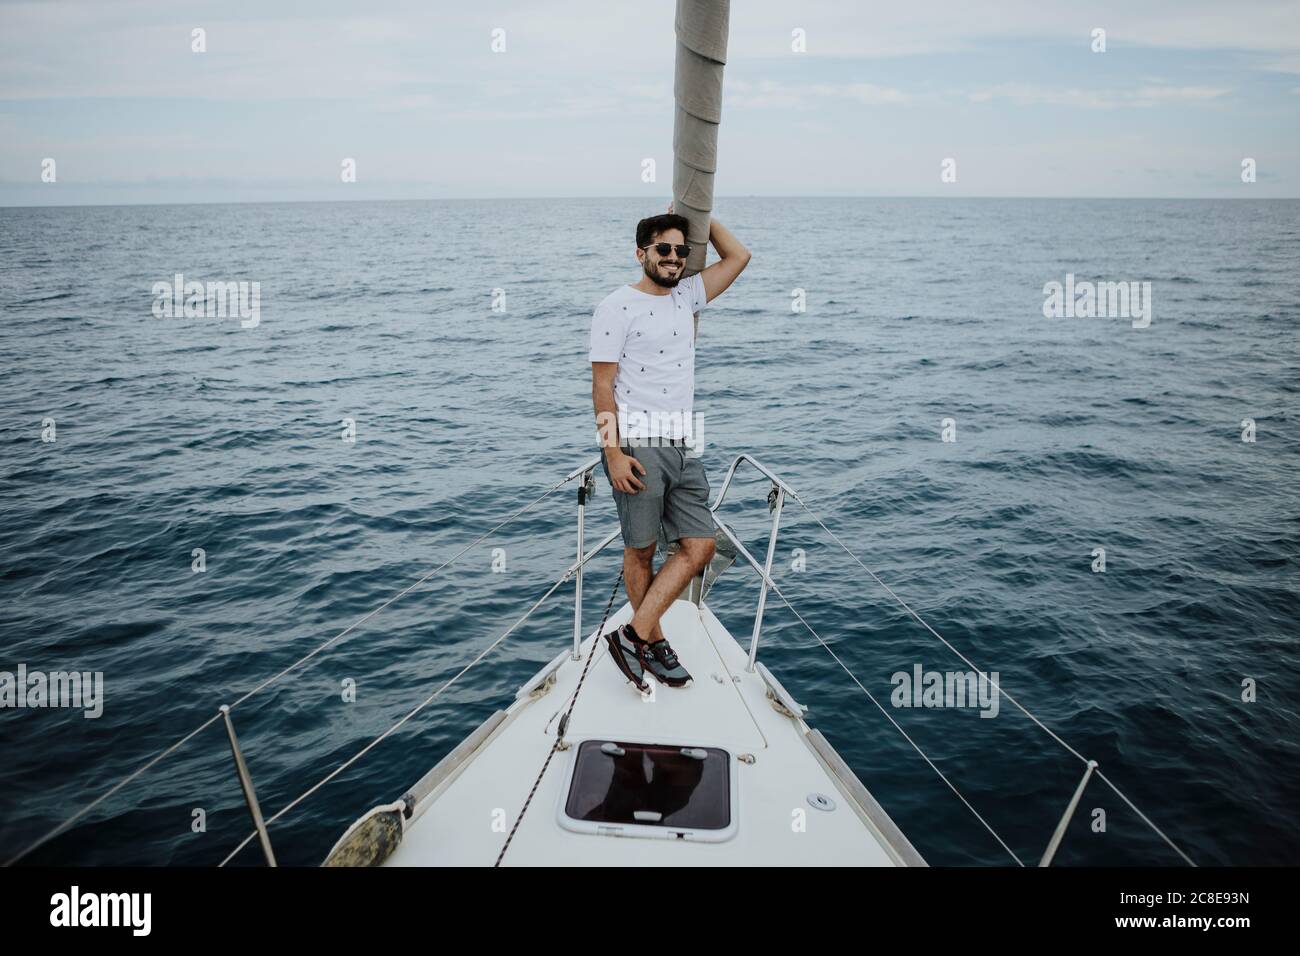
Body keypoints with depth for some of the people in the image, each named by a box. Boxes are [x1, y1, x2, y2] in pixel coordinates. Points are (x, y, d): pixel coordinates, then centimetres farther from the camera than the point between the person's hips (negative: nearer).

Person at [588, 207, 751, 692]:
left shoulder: (686, 296, 16)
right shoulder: (617, 306, -3)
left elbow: (738, 256, 23)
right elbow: (602, 385, -8)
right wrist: (613, 452, -16)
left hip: (684, 447, 7)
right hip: (638, 446, -6)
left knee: (699, 548, 1)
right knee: (641, 551, 3)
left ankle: (634, 635, 7)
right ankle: (653, 642, 17)